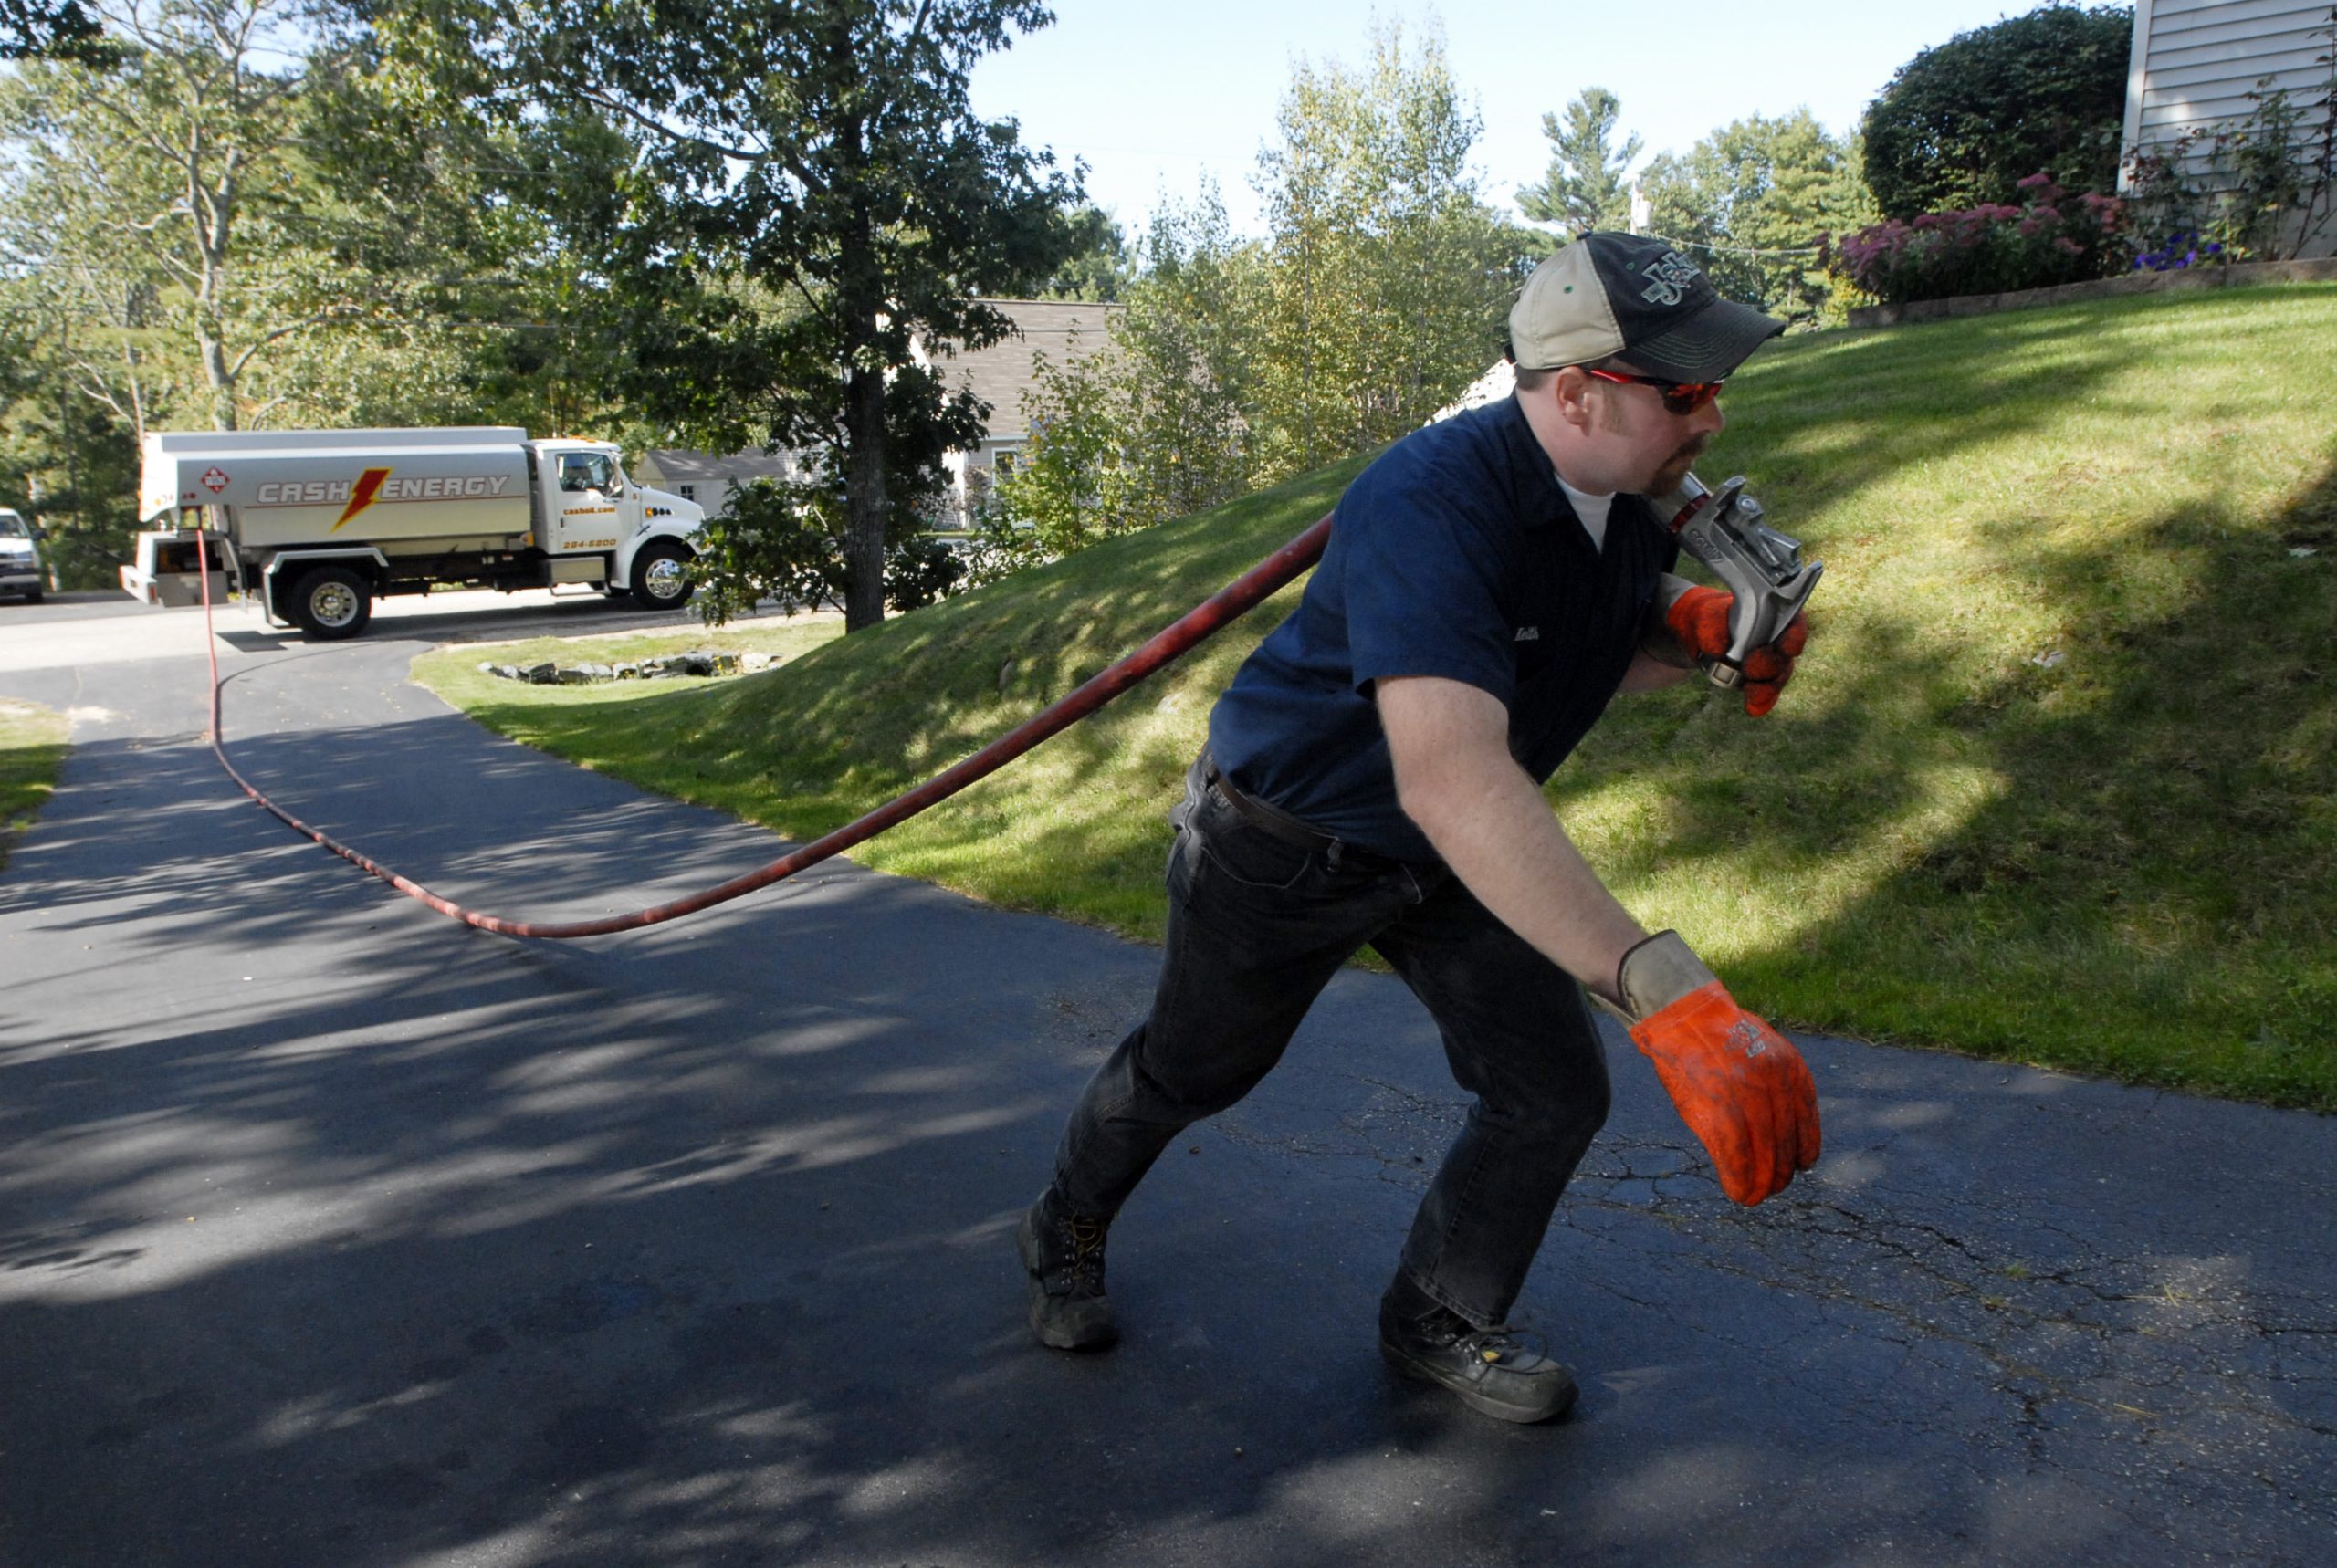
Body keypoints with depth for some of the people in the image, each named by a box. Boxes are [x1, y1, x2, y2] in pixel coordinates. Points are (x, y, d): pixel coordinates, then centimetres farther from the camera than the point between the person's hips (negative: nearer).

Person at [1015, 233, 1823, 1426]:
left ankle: (1438, 1323, 26)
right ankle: (1065, 1234, 48)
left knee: (1554, 1088, 0)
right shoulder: (1428, 506, -39)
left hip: (1449, 862, 6)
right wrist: (1659, 986, -60)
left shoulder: (1632, 492, -11)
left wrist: (1691, 628, -17)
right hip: (1282, 844, -6)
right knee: (1190, 1069, 16)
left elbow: (1594, 658, 8)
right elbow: (1449, 775, -53)